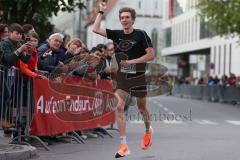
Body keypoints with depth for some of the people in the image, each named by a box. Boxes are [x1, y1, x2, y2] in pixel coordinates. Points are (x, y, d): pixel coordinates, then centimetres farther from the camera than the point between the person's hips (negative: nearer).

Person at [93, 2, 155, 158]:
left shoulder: (141, 34, -8)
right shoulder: (117, 34, 4)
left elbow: (151, 55, -11)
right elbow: (96, 29, 1)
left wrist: (131, 61, -15)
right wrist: (101, 11, 0)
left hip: (138, 76, -3)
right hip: (122, 77, 3)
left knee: (142, 107, 13)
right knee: (119, 106, -12)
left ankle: (148, 130, 46)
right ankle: (124, 145, -11)